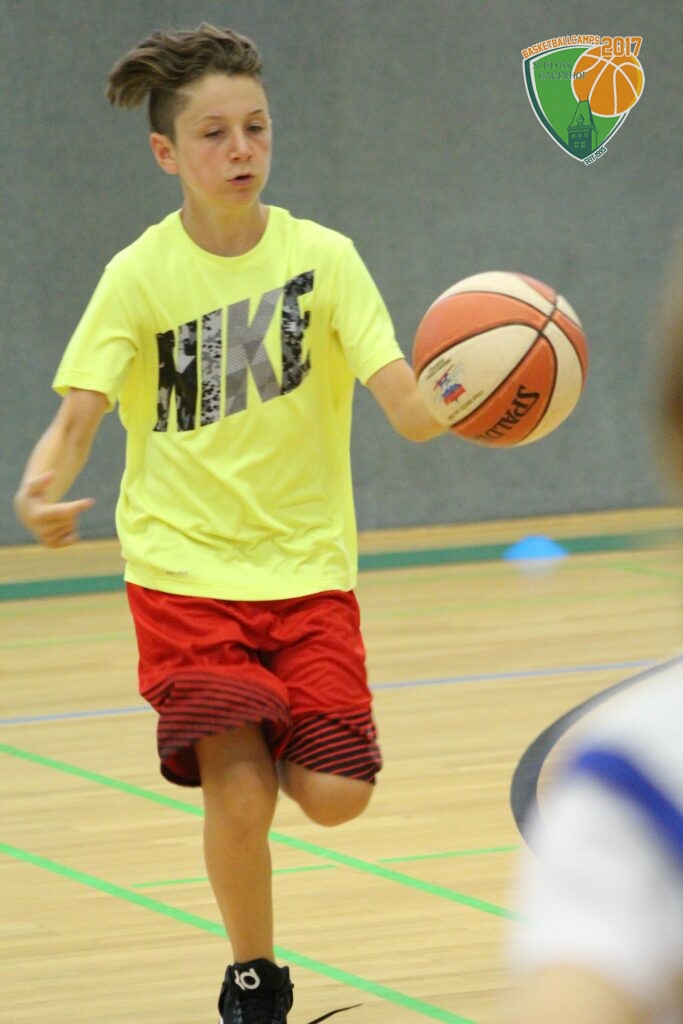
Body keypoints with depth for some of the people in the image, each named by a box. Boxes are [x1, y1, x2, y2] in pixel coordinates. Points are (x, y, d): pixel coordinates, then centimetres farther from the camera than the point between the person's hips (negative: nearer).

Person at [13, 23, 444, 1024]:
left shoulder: (322, 256, -4)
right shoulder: (141, 274, -6)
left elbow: (406, 405, -12)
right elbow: (78, 415, -13)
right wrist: (44, 484, -36)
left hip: (307, 563, 2)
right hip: (185, 565, -2)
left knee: (333, 794, -9)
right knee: (237, 794, -16)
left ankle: (252, 746, 27)